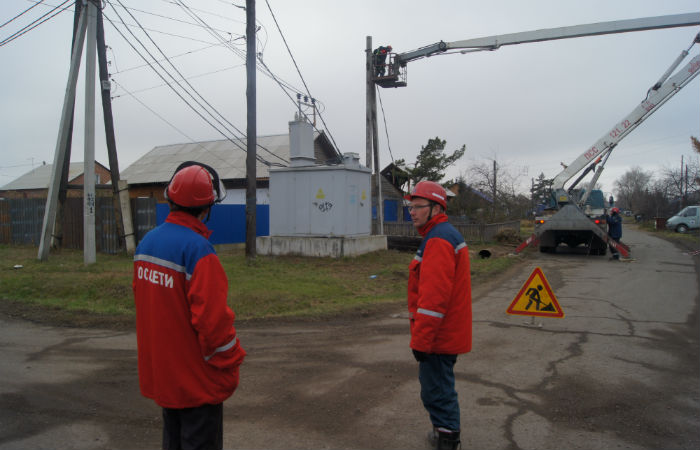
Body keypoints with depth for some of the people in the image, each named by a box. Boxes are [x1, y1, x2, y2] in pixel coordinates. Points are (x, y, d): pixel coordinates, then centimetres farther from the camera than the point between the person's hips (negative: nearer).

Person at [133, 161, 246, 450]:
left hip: (159, 375, 8)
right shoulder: (198, 250, -23)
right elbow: (212, 319, -25)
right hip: (196, 382, -8)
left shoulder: (146, 243, 3)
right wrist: (230, 366, -12)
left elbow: (143, 304, 11)